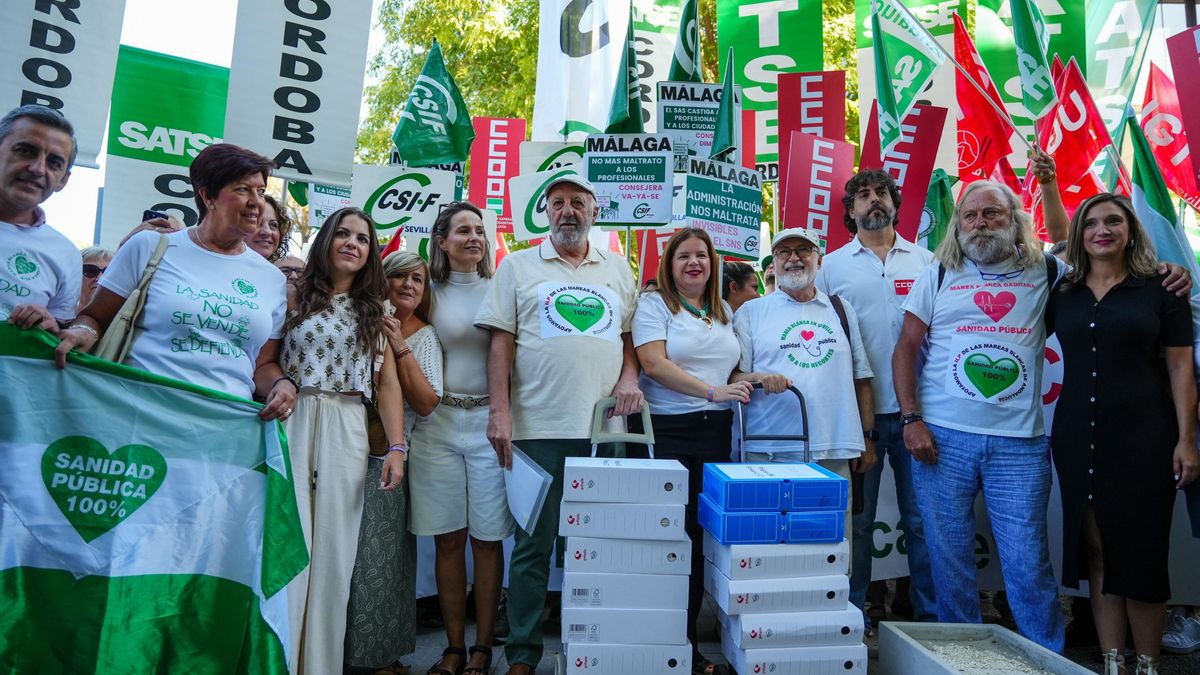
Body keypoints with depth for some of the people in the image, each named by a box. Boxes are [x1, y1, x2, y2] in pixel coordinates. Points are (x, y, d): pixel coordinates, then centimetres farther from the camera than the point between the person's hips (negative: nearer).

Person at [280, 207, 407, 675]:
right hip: (292, 426, -1)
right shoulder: (296, 296, 8)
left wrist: (396, 448, 0)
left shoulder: (374, 309, 12)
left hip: (347, 433, 2)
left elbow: (388, 383, 7)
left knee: (334, 551, 5)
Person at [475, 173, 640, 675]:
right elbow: (501, 342, 0)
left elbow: (630, 335, 17)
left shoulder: (618, 270, 15)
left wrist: (629, 378, -3)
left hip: (604, 428, 2)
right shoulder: (518, 266, 7)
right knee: (533, 544, 5)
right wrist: (499, 411, -8)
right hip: (538, 427, -2)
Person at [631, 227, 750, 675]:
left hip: (714, 431, 5)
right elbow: (654, 363, -13)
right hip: (664, 431, -5)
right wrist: (712, 392, -18)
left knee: (702, 535, 7)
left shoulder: (725, 312, 17)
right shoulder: (653, 304, 0)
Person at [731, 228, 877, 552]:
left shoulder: (841, 310, 16)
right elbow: (734, 377, 3)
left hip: (834, 452, 3)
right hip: (769, 452, -2)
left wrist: (867, 437, 13)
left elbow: (861, 377, 17)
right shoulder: (751, 312, 7)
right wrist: (758, 378, -18)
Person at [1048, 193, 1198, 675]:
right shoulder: (1061, 297, 8)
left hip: (1144, 438, -2)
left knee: (1142, 554, 3)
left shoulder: (1161, 291, 2)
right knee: (1095, 552, 7)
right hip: (1078, 438, 2)